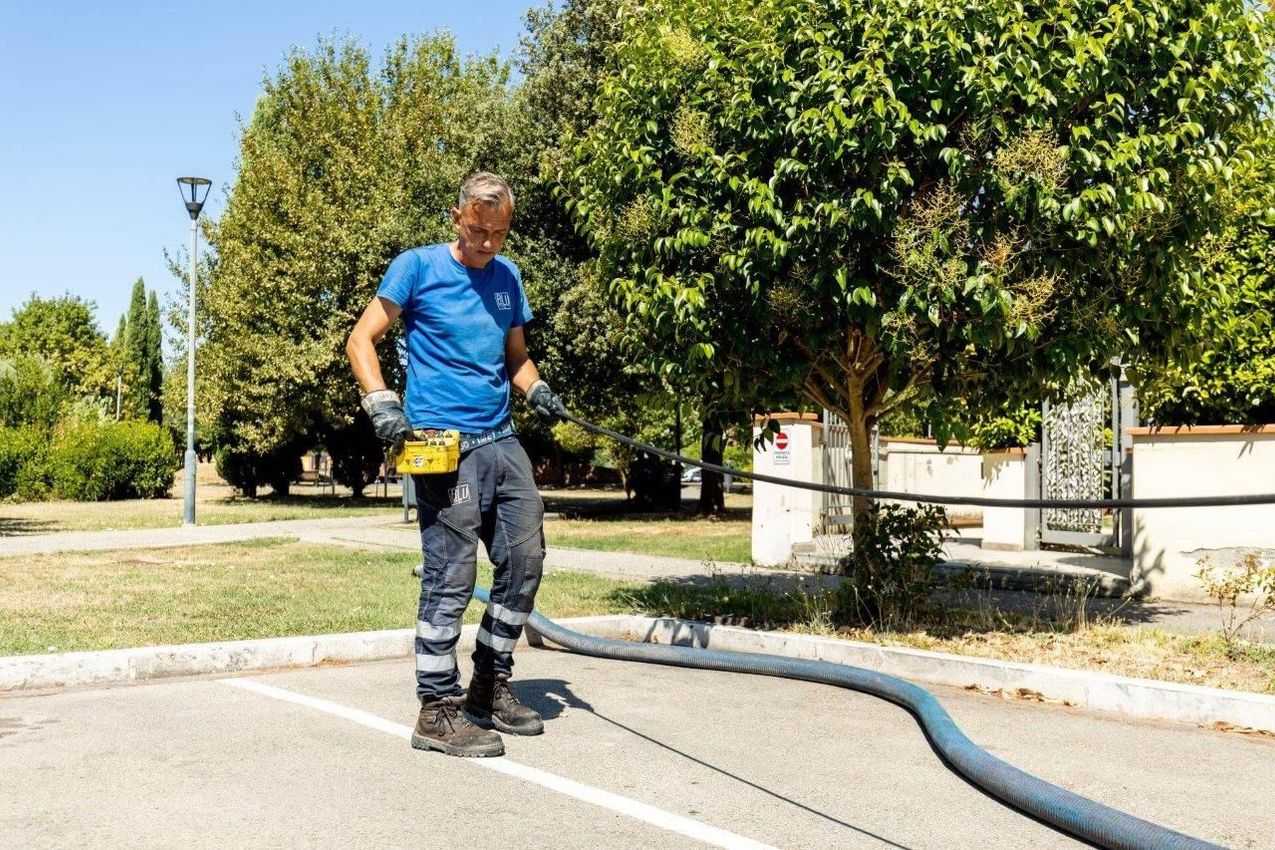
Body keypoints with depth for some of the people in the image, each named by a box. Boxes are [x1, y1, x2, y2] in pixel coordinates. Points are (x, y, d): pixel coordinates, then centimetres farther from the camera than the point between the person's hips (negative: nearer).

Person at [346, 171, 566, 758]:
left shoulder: (507, 276, 15)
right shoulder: (418, 267, -2)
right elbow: (361, 340, -3)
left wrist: (537, 390, 3)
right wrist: (381, 403, -17)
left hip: (502, 442, 7)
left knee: (525, 562, 9)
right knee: (450, 578, -7)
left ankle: (490, 686, 24)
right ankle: (438, 712, 3)